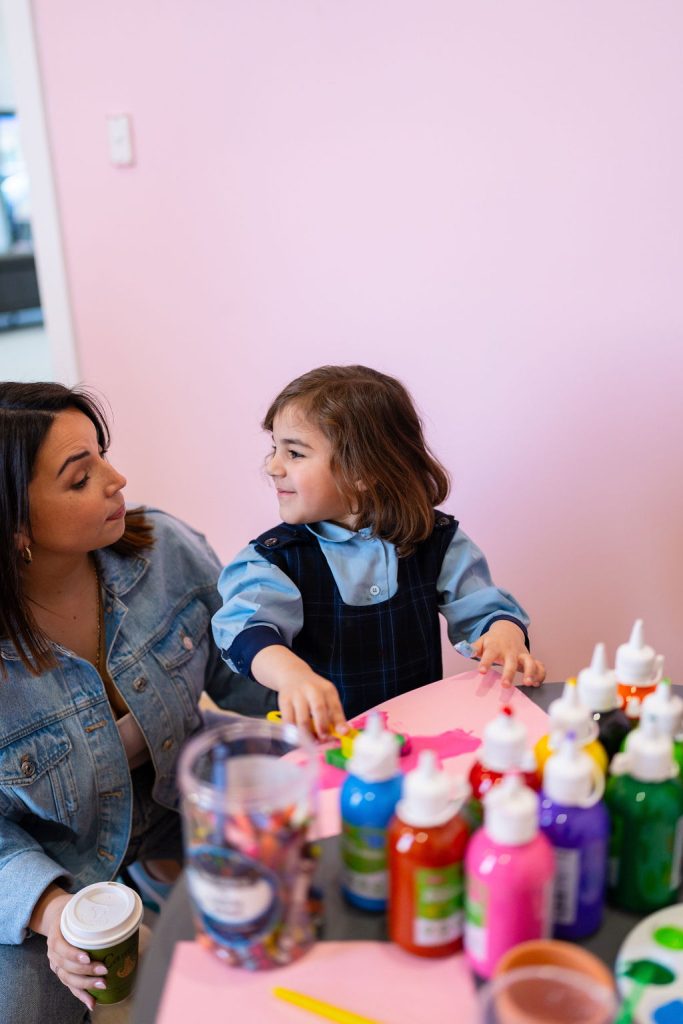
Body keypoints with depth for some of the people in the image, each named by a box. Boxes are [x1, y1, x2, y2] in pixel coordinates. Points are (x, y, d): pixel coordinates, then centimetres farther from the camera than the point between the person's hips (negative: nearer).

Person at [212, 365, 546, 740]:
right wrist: (293, 674, -42)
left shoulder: (436, 541, 5)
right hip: (317, 738, -1)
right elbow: (250, 628, -19)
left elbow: (486, 609, 8)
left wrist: (505, 635, -18)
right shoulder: (272, 557, -2)